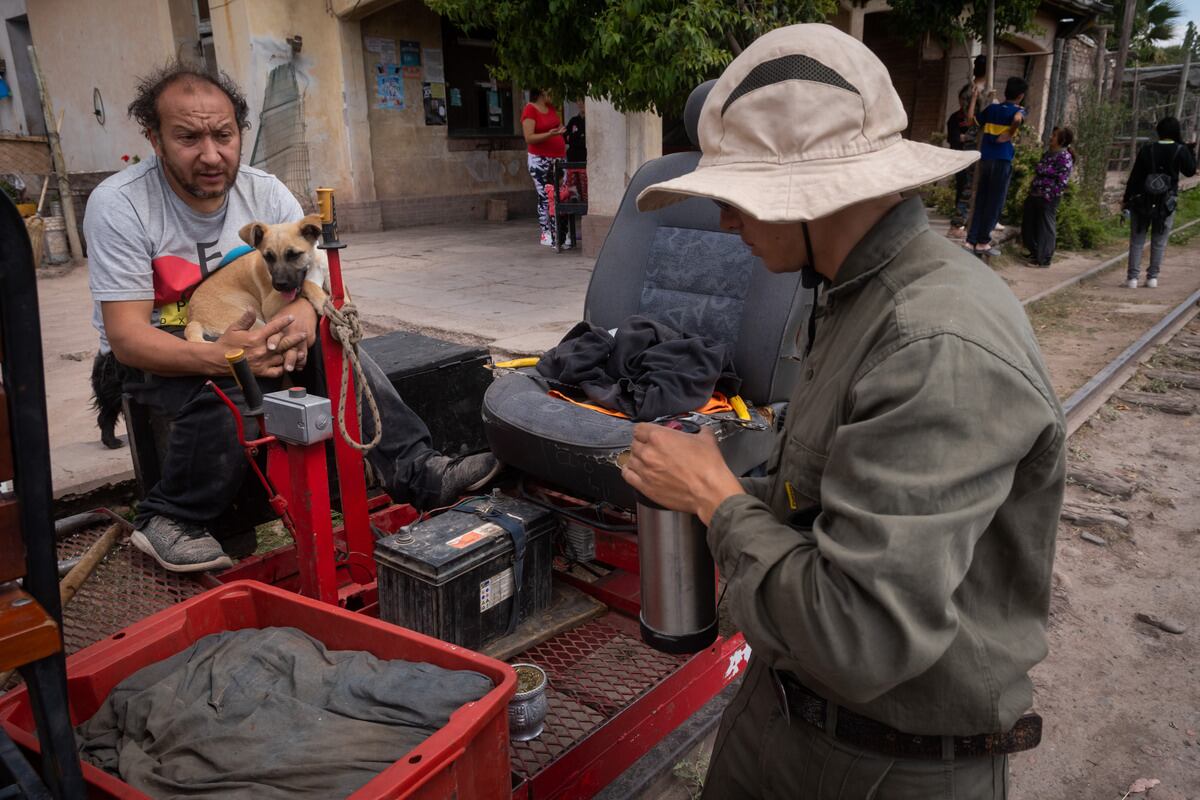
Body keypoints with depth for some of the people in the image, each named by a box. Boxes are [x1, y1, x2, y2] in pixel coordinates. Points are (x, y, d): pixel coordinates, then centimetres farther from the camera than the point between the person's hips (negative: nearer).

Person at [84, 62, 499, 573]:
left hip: (242, 333, 4)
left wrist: (302, 314, -31)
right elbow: (127, 337, -24)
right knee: (225, 397, -35)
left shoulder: (264, 192, -7)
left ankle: (416, 473, -19)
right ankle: (168, 521, -11)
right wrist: (218, 357, -43)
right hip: (154, 353, -4)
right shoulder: (119, 205, -20)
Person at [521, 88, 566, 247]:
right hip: (540, 160, -7)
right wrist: (549, 134, -26)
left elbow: (560, 128, 29)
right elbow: (529, 138, -16)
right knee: (544, 198, -9)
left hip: (557, 158, 7)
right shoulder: (529, 111, -8)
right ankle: (546, 234, -5)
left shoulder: (551, 107, 15)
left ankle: (557, 233, 4)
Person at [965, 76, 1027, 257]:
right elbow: (1017, 119, -26)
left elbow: (971, 120, 17)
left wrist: (974, 98, 26)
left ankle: (972, 241, 6)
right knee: (995, 203, 1)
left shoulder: (992, 108, 12)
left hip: (985, 159, 5)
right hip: (1002, 160, -5)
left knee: (980, 201, 8)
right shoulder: (1018, 110, -3)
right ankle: (983, 242, 1)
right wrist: (1009, 135, -12)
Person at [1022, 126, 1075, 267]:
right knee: (1029, 225, 15)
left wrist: (1049, 195, -18)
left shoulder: (1065, 157, -11)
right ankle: (1035, 253, 31)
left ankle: (1043, 259, 8)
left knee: (1045, 228, 0)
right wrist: (1032, 190, 15)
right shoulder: (1048, 153, 15)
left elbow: (1062, 181, -15)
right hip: (1035, 195, 9)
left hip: (1048, 198, -9)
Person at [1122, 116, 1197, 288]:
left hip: (1142, 201, 0)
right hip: (1166, 203, 0)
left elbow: (1135, 175, -4)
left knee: (1137, 240, 4)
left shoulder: (1147, 149, -4)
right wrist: (1190, 150, 12)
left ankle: (1132, 277, 0)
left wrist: (1126, 199, 3)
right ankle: (1152, 277, 9)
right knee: (1159, 242, 9)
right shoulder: (1180, 150, -6)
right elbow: (1190, 171, 6)